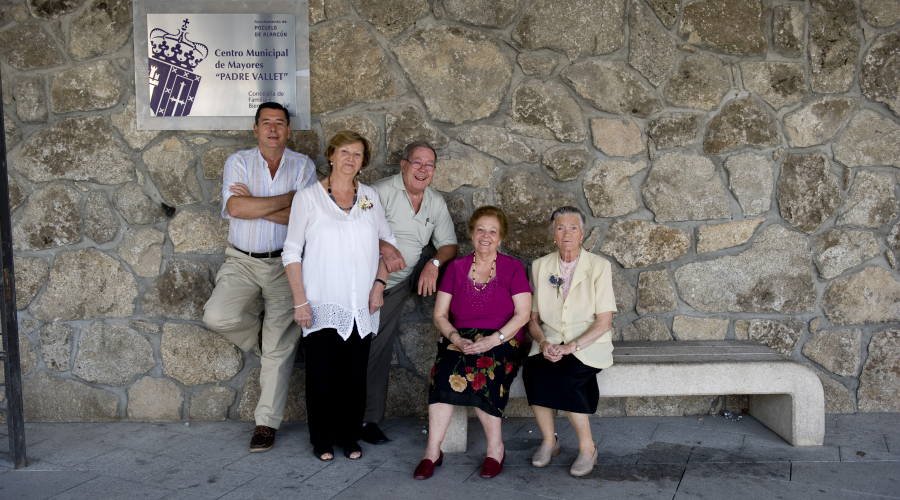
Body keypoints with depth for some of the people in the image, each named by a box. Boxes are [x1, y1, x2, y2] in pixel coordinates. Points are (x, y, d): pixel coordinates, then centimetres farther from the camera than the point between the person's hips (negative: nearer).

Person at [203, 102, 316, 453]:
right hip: (242, 261, 1)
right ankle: (257, 334, 13)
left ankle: (266, 422, 10)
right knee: (217, 316, -22)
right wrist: (288, 198, -13)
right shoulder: (238, 162, 3)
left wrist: (255, 205, -12)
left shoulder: (303, 166, 4)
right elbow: (235, 207, -14)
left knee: (279, 347, -2)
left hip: (284, 263, -1)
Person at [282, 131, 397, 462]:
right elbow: (291, 253, -2)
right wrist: (300, 301, -8)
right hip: (323, 306, -3)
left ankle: (349, 437, 24)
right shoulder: (308, 197, -1)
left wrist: (379, 284, 2)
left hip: (361, 307, 3)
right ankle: (322, 440, 20)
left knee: (355, 375, 7)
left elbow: (388, 242, 15)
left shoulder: (370, 197, 8)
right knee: (322, 375, 2)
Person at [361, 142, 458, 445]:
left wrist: (434, 263, -14)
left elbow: (449, 245, 7)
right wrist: (384, 247, -39)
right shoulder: (382, 192, -11)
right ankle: (368, 419, 7)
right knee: (375, 348, -5)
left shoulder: (436, 202, 6)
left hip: (410, 278, 5)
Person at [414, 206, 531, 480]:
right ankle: (432, 450, -25)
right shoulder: (456, 267, 13)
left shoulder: (512, 268, 6)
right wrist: (455, 337, -12)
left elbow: (523, 314, -4)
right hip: (460, 338, 2)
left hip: (501, 341, -2)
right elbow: (440, 314, 9)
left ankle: (495, 447, -17)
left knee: (476, 373, -34)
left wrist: (494, 339, -18)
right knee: (445, 371, -31)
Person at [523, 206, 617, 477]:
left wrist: (572, 346, -20)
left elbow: (604, 321, -7)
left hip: (588, 345, -3)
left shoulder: (598, 266, -3)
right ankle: (549, 440, -7)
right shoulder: (540, 266, 7)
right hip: (550, 343, 3)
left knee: (562, 376, -32)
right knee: (533, 371, -29)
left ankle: (587, 446, -11)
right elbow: (533, 317, 9)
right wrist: (543, 342, -13)